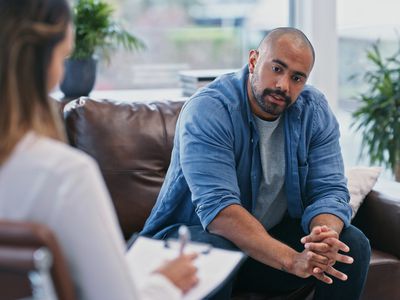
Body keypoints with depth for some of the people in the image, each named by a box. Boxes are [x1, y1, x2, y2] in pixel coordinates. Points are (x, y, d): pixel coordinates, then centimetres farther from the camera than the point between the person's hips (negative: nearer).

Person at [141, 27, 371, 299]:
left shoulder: (315, 111, -5)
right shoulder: (207, 110, -23)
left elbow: (329, 190, -10)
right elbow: (218, 208, -33)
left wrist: (325, 238, -35)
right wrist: (292, 260, -44)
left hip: (274, 235, 5)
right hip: (193, 233, -5)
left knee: (354, 244, -15)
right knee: (212, 250, -38)